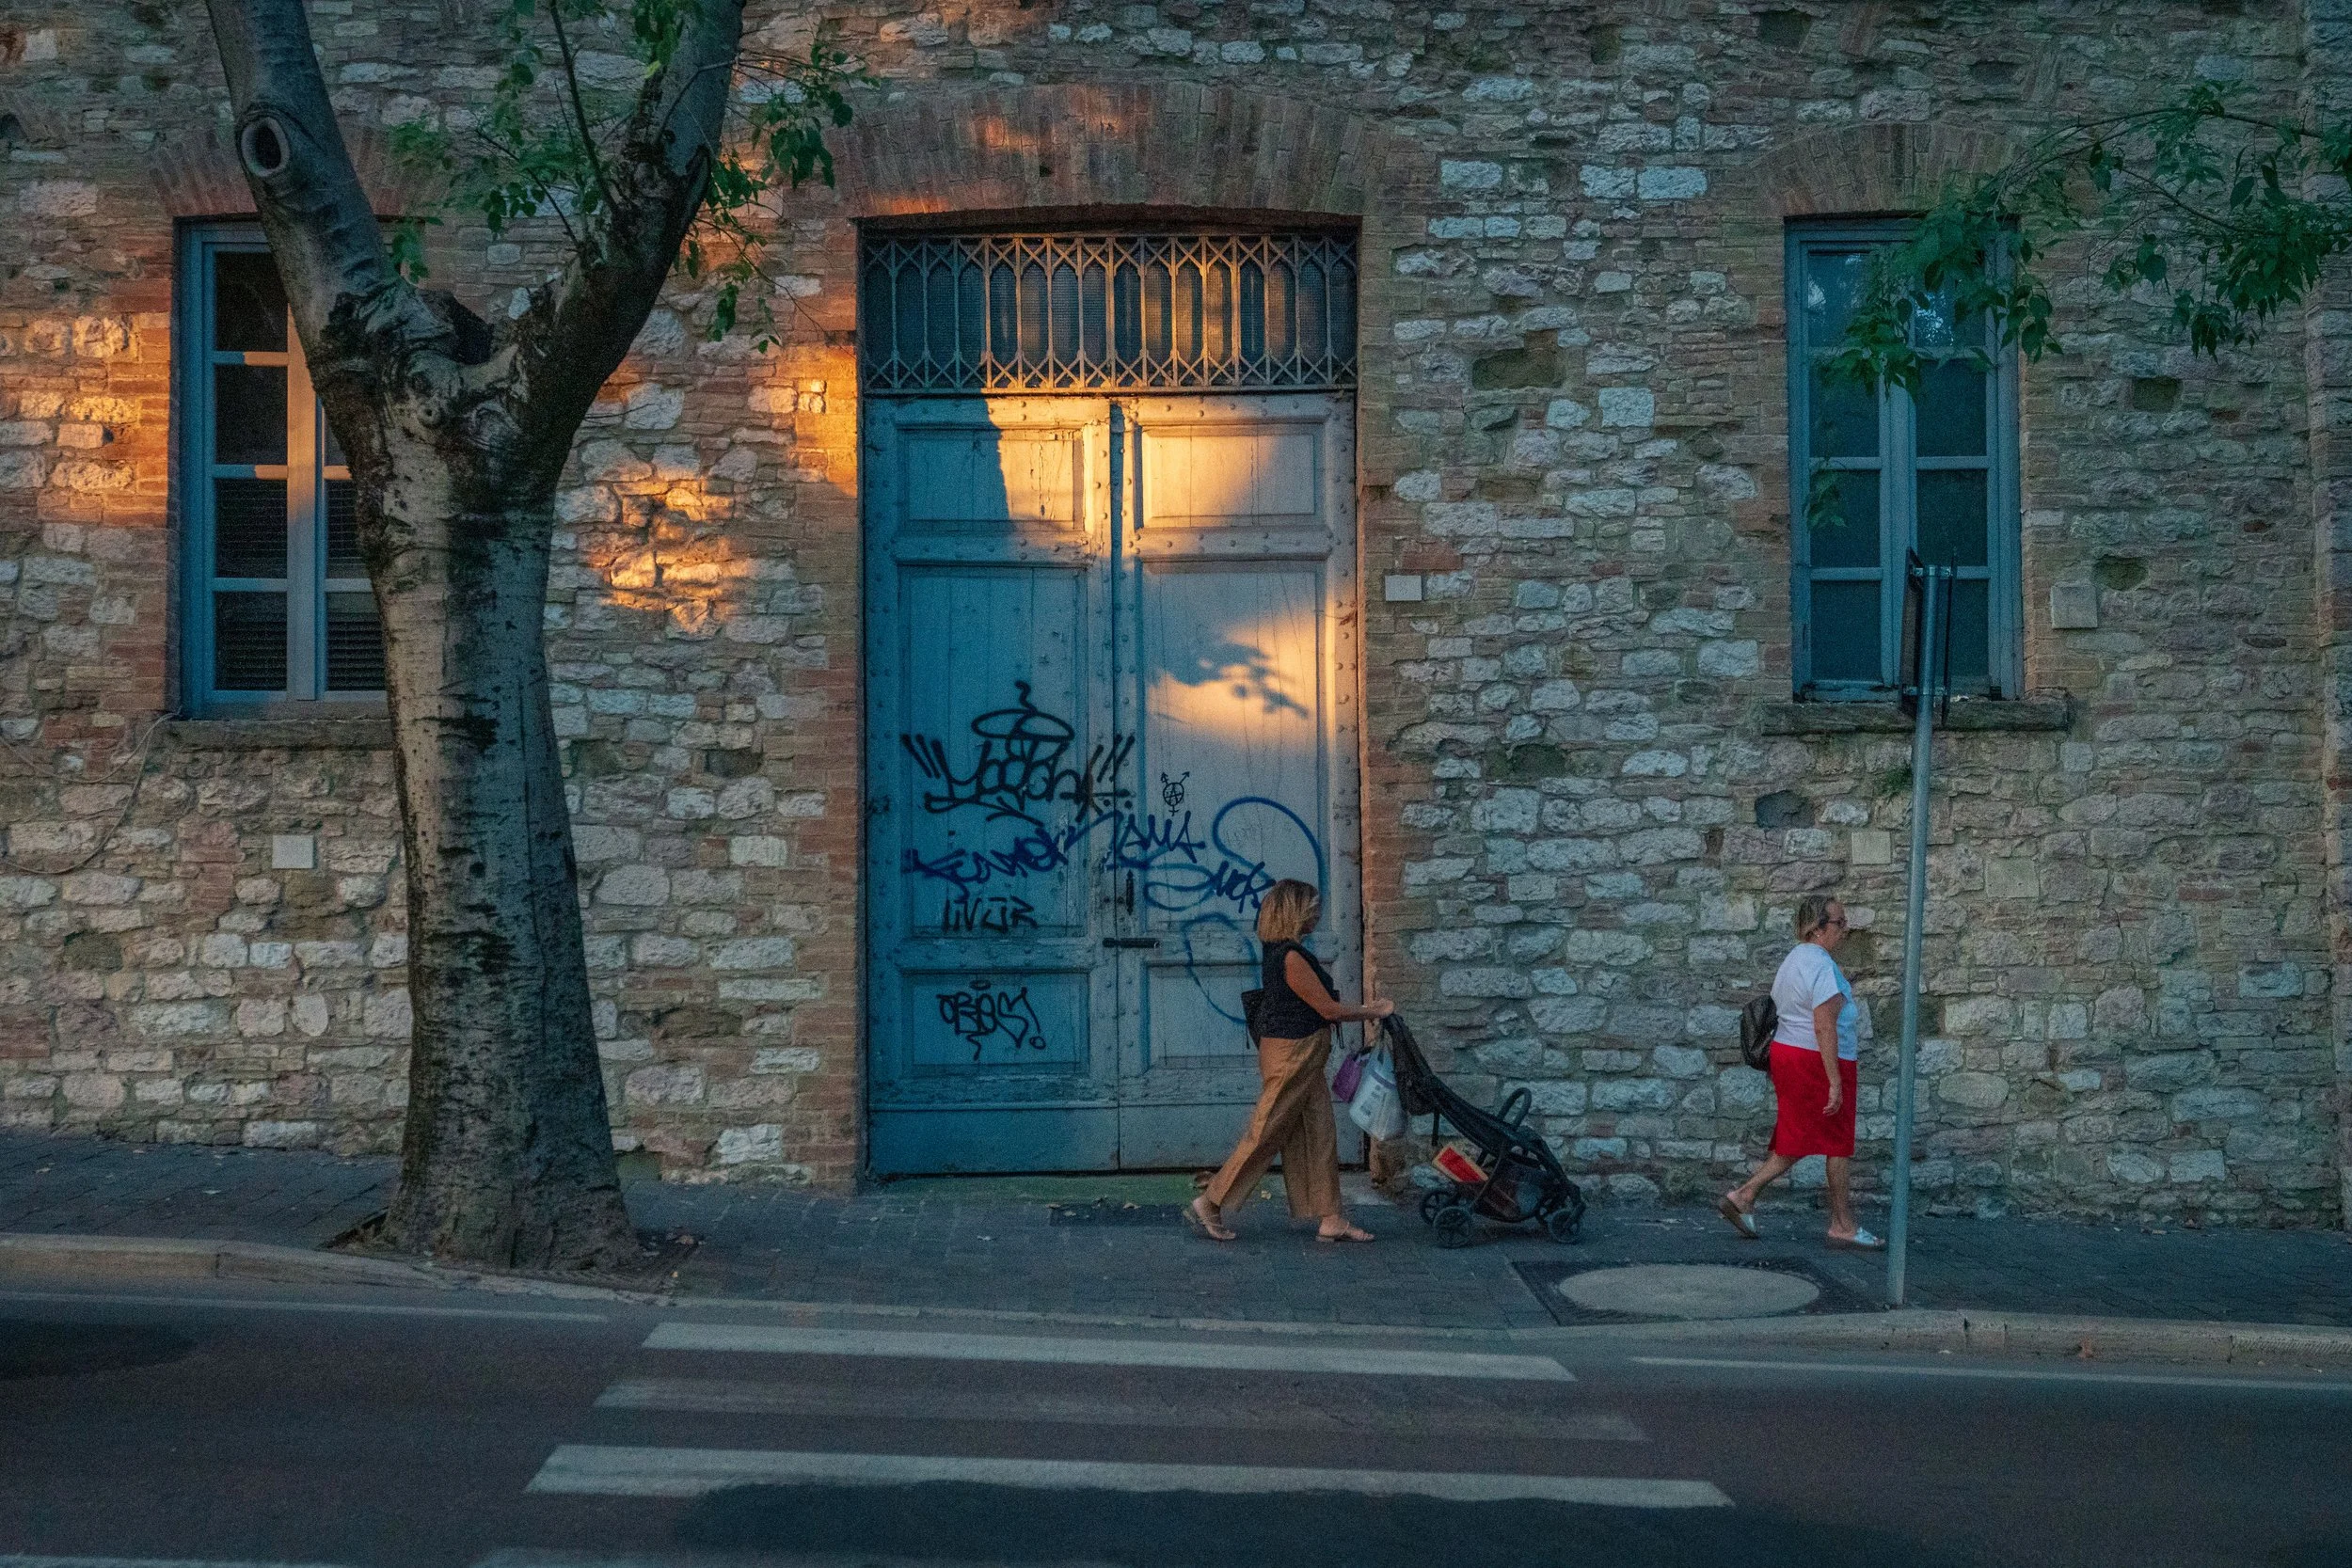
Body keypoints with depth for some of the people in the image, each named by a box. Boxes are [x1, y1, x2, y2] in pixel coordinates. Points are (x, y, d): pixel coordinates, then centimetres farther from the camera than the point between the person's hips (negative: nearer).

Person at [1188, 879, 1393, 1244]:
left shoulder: (1279, 952, 10)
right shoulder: (1291, 957, -21)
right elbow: (1329, 1010, -16)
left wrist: (1363, 1010, 17)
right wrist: (1373, 1013, -3)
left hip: (1303, 1058, 10)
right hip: (1292, 1056, -10)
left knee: (1319, 1137, 10)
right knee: (1265, 1135, -2)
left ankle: (1332, 1220, 14)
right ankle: (1209, 1205, 7)